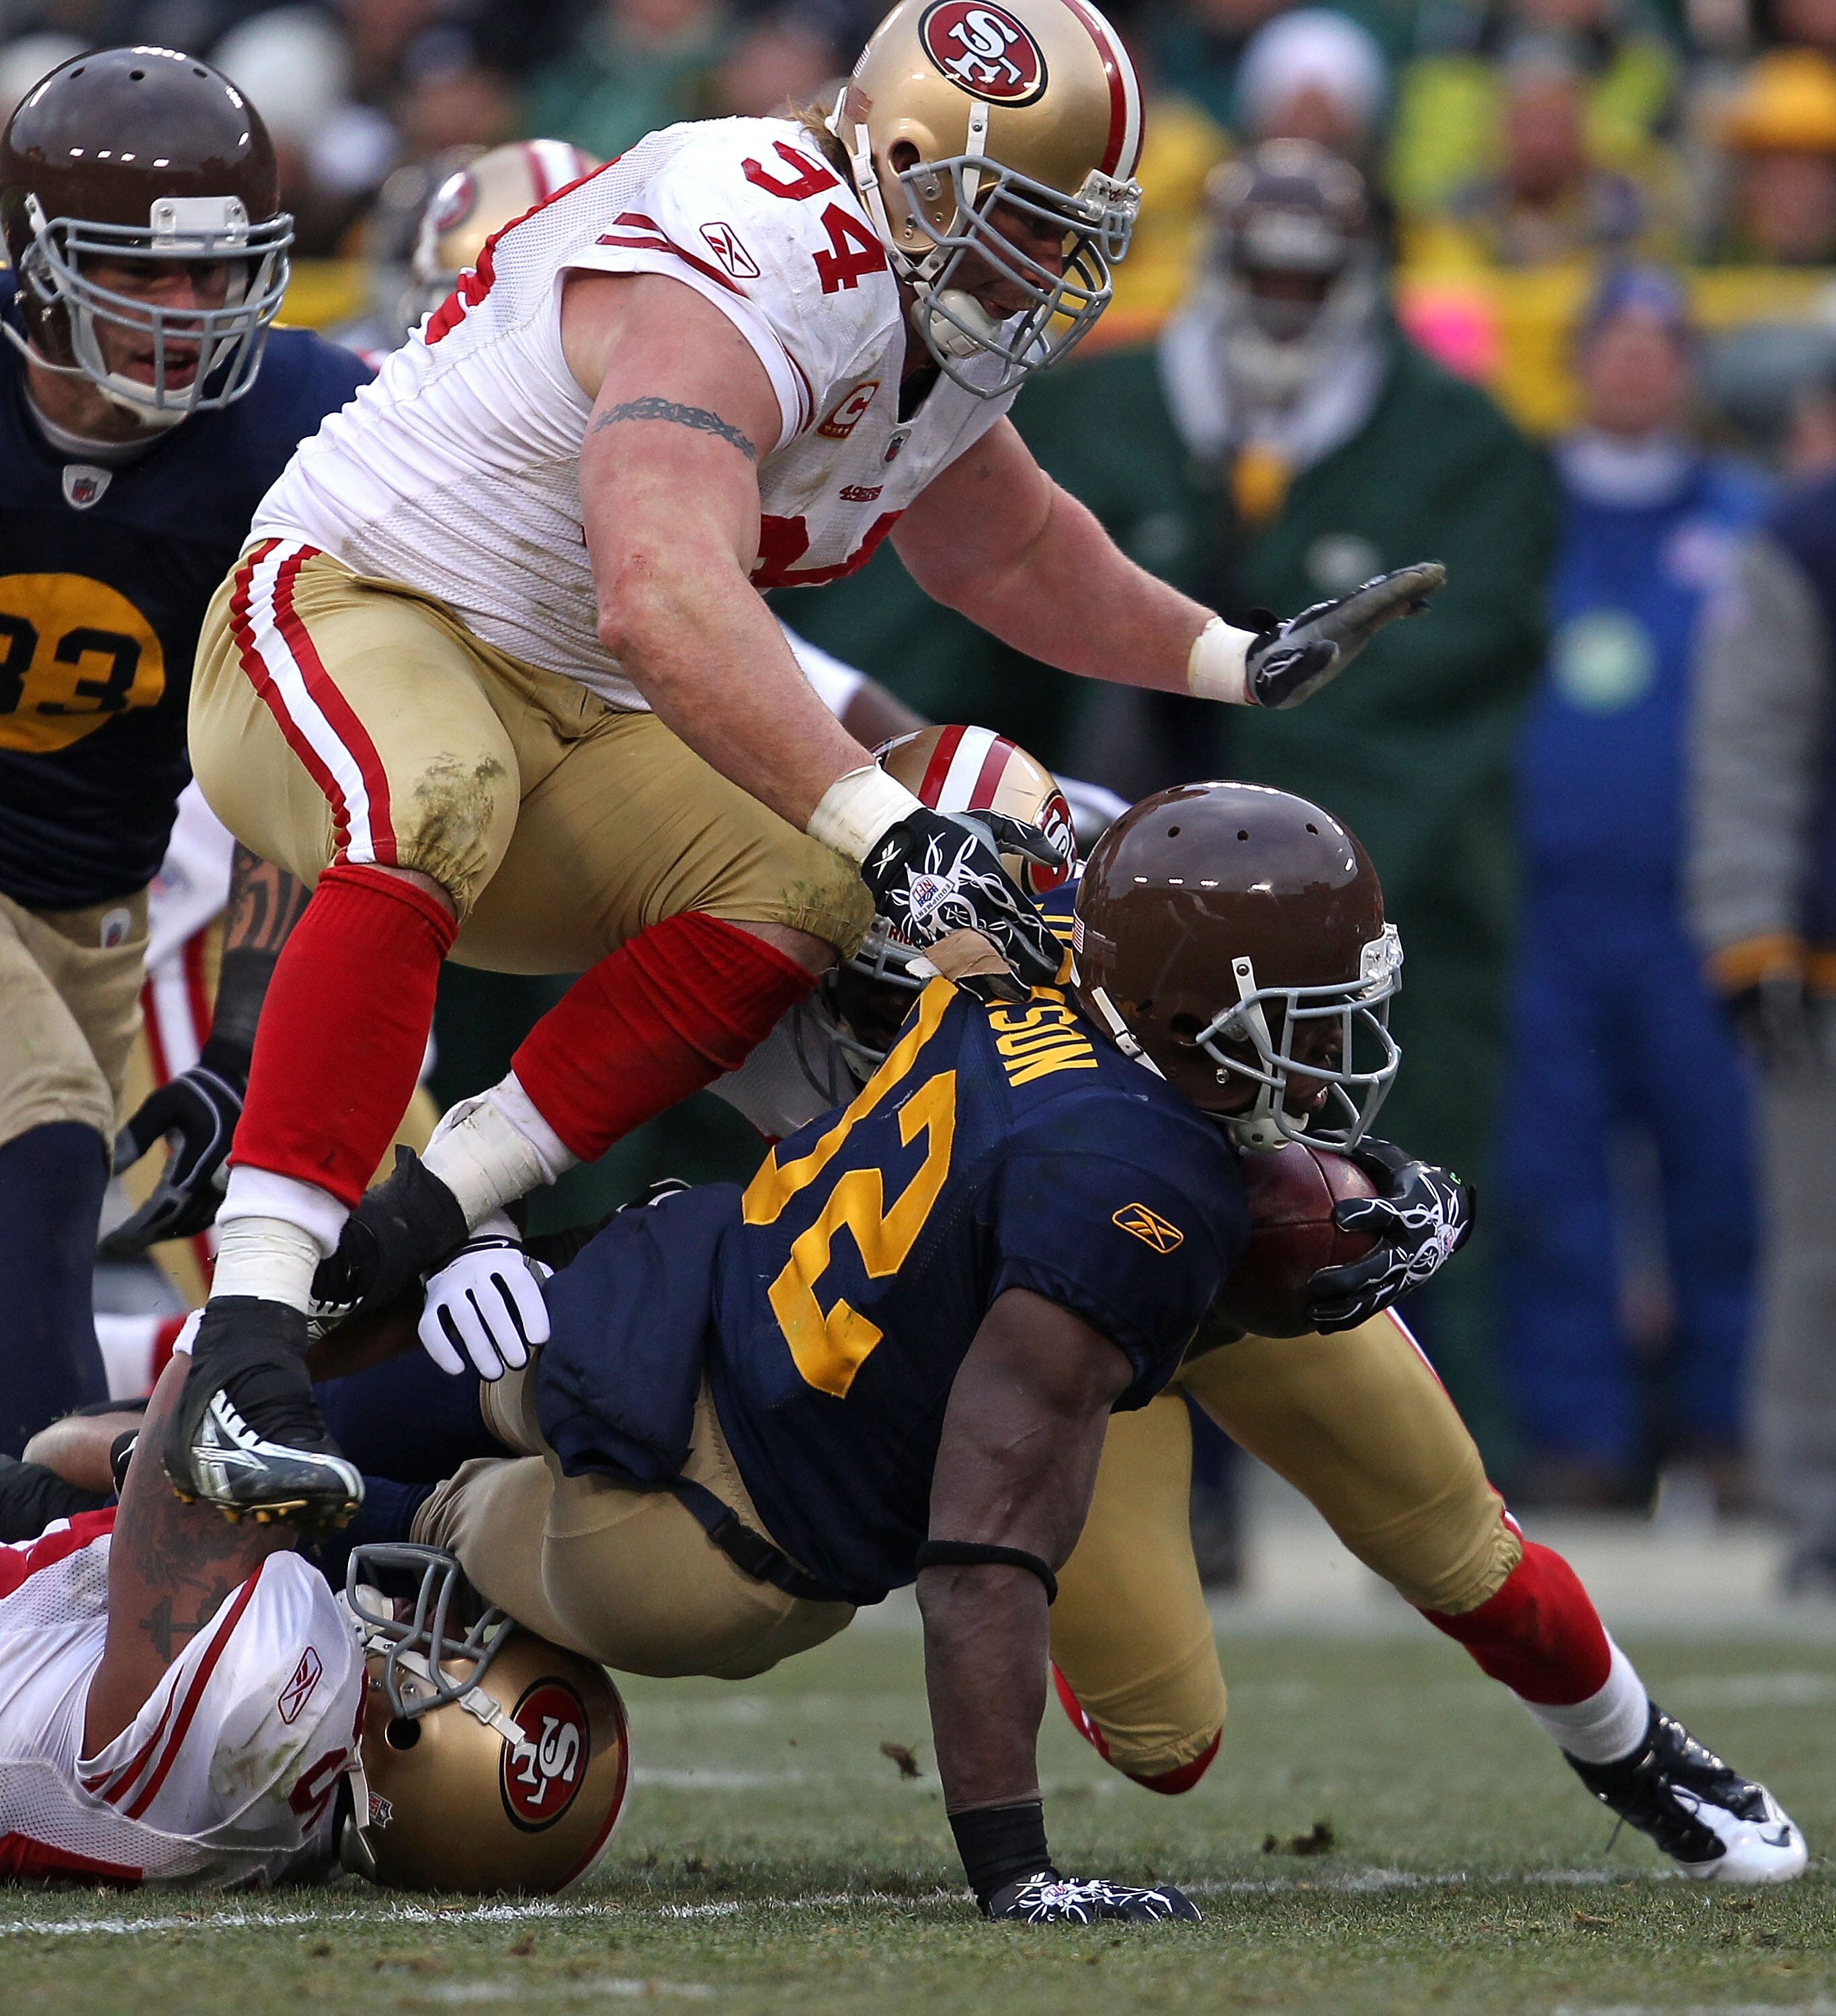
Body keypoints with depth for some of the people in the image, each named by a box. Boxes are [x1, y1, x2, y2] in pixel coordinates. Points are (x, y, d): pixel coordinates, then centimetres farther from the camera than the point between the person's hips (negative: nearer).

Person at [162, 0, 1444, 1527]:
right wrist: (891, 829, -49)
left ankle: (407, 1232, -16)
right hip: (343, 615, -9)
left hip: (565, 717, 9)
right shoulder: (749, 283, -27)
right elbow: (667, 606, -43)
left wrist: (1240, 662, 18)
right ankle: (249, 1332, -46)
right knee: (436, 807, -41)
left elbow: (1007, 553, 28)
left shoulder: (947, 329, 5)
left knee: (801, 897, -15)